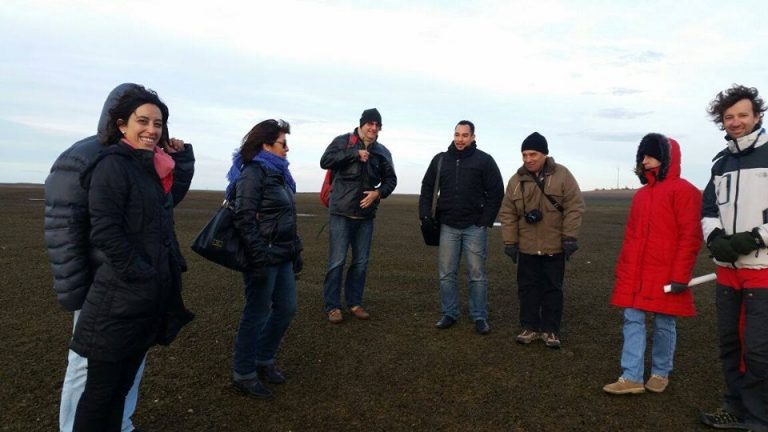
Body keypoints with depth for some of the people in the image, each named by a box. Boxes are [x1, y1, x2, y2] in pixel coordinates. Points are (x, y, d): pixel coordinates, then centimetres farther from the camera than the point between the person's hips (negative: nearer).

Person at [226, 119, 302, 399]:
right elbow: (245, 219, -19)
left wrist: (296, 251, 18)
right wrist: (260, 258, -23)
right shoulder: (253, 173, -12)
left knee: (287, 308, 15)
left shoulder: (278, 173, 15)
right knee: (257, 314, 2)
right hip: (264, 257, -9)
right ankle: (243, 375, 19)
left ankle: (264, 360, 33)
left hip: (283, 257, 9)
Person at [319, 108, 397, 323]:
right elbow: (325, 161, -15)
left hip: (366, 215, 4)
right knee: (337, 261, -1)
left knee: (361, 262, 10)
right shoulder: (342, 141, -1)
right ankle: (332, 306, 10)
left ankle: (354, 303, 24)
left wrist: (378, 193, -6)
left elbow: (391, 179, 13)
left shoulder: (382, 152, 9)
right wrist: (355, 154, -18)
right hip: (341, 213, -4)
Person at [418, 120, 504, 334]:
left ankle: (480, 317, 14)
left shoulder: (484, 160, 0)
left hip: (474, 227, -3)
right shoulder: (440, 159, 8)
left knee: (477, 274, 4)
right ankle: (449, 314, 20)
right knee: (446, 274, 7)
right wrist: (425, 214, 1)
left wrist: (486, 220, -8)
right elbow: (427, 188, 12)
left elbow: (496, 192, -2)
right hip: (448, 226, 3)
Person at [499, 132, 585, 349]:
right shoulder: (516, 180, 0)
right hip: (527, 246, 2)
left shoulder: (562, 175, -7)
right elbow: (508, 214, 2)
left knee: (553, 288, 8)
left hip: (555, 246, -2)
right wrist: (510, 242, -2)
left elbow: (574, 207, -9)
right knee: (527, 287, 9)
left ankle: (550, 329, 20)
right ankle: (530, 327, 22)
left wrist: (569, 238, -14)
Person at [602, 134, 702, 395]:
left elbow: (690, 236, -12)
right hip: (635, 275, 6)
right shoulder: (641, 193, 14)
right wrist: (623, 269, 13)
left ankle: (660, 374, 26)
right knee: (632, 320, 3)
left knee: (664, 324, 8)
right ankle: (631, 377, 8)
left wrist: (680, 275, -15)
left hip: (665, 275, -6)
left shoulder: (683, 190, -7)